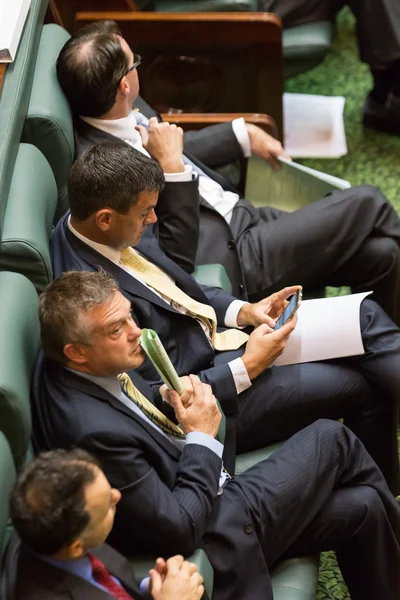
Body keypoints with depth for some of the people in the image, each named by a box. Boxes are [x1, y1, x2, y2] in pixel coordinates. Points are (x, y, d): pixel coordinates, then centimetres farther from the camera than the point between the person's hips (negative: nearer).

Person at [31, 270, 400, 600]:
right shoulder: (94, 431, -34)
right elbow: (179, 530, -27)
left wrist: (175, 404, -7)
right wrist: (202, 436, -17)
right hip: (214, 542, -8)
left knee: (362, 506, 6)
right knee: (332, 440, 3)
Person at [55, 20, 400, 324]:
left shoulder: (127, 113, 1)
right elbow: (181, 254, -24)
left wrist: (245, 134, 22)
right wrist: (171, 167, -29)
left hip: (241, 217, 9)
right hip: (232, 259, -9)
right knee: (367, 205, -3)